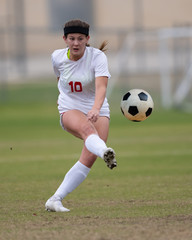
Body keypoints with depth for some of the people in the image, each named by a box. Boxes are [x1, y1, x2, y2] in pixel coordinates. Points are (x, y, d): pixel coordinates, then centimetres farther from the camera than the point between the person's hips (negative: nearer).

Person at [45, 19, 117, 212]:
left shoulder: (98, 57, -13)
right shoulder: (57, 57, -1)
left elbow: (101, 87, -30)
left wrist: (96, 108, -46)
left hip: (97, 110, 0)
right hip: (69, 110, 0)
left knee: (89, 157, -19)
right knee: (86, 128, -36)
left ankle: (55, 200, -13)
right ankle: (105, 153, -71)